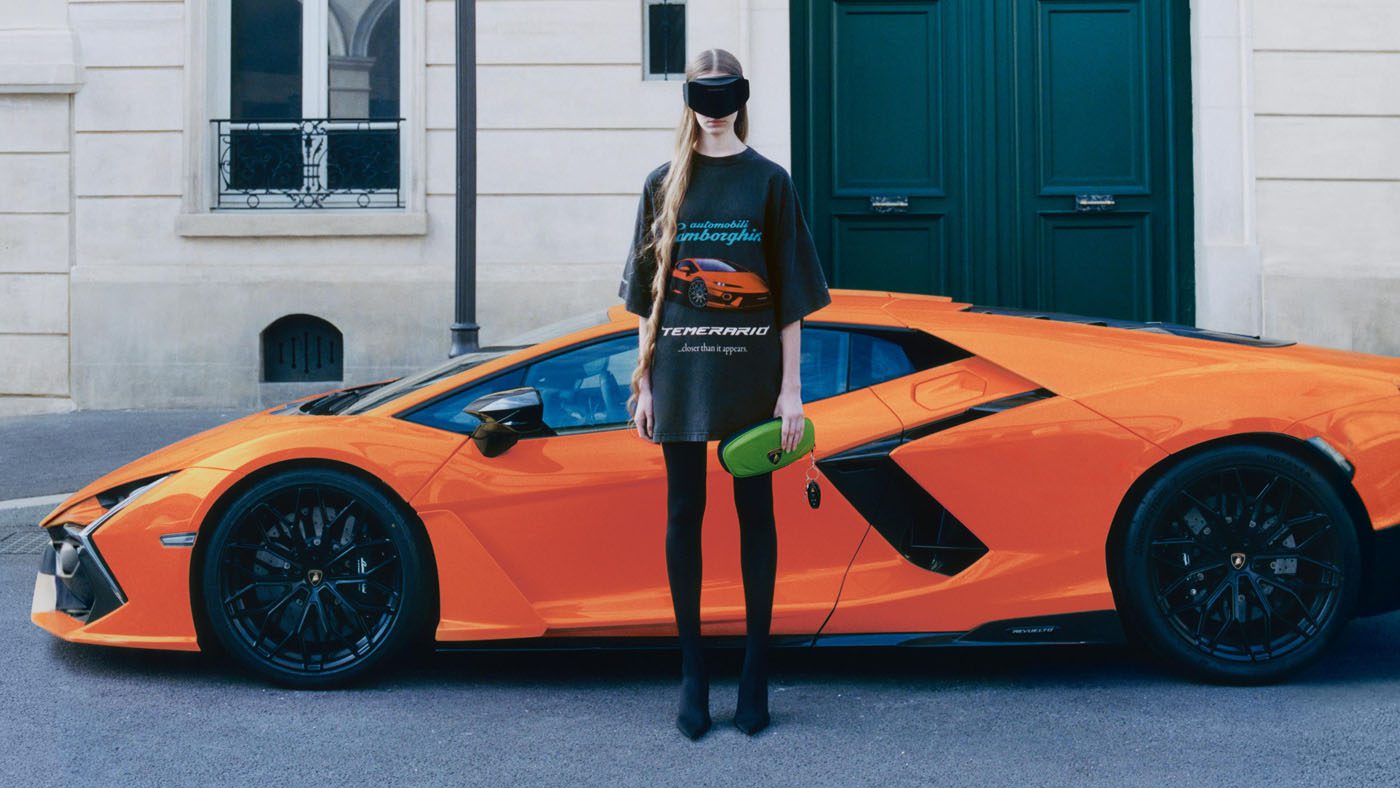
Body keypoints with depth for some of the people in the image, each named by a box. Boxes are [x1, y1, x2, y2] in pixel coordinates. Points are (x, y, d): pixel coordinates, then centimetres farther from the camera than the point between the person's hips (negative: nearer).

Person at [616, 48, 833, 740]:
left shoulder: (768, 181, 2)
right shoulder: (664, 183, 8)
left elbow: (791, 293, 1)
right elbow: (647, 292, 9)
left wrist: (790, 387, -4)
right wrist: (644, 381, 4)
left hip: (752, 370, -2)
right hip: (680, 371, 2)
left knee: (754, 510, 4)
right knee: (684, 513, 5)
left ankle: (755, 668, 13)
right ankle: (691, 668, 14)